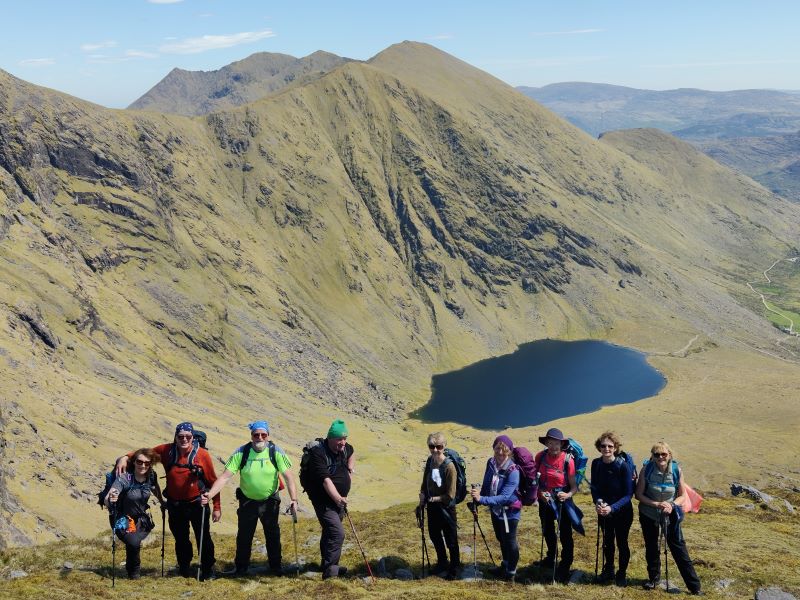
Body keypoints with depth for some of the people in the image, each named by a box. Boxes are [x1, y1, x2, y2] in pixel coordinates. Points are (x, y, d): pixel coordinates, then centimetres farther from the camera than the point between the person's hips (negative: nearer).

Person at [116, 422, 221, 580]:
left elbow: (213, 481, -8)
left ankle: (207, 569, 23)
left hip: (197, 504, -2)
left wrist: (217, 507, -7)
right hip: (175, 505, 2)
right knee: (180, 539, 16)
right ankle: (184, 566, 36)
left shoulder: (202, 454, -13)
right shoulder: (166, 451, -7)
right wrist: (125, 457, -18)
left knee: (203, 538, 5)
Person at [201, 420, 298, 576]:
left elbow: (288, 477, -16)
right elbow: (225, 476, -18)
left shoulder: (276, 452, -15)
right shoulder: (241, 452, -15)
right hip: (247, 502, 0)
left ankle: (275, 566, 33)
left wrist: (293, 499, -26)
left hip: (270, 501, 0)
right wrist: (210, 494, -31)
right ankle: (241, 568, 30)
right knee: (243, 536, 11)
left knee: (273, 535, 14)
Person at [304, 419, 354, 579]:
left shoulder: (344, 448, 0)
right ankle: (330, 569, -14)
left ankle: (328, 565, 32)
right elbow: (325, 479, -33)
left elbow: (351, 452, 28)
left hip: (339, 499, 8)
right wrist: (337, 498, -39)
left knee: (329, 532, 20)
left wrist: (350, 468, 17)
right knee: (337, 533, -18)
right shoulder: (318, 453, -25)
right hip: (323, 501, -8)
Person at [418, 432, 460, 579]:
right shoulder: (430, 461, -5)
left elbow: (450, 495, -22)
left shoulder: (449, 466, -24)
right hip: (432, 507, 7)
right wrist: (423, 496, -4)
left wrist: (432, 499, -16)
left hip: (446, 508, -7)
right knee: (434, 536, 22)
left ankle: (454, 568, 31)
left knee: (451, 540, 10)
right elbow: (425, 482, 11)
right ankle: (442, 563, 44)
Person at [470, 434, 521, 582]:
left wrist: (481, 499, -40)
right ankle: (505, 566, 47)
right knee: (501, 539, 25)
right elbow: (486, 485, 4)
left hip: (509, 512, -6)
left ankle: (511, 572, 32)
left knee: (509, 542, 11)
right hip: (495, 509, 6)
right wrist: (477, 498, -7)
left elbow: (504, 496, -33)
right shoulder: (491, 463, -10)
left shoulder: (513, 471, -28)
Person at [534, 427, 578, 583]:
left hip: (562, 501, -4)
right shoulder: (540, 457, -9)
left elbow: (574, 486, -15)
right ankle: (551, 558, 46)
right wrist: (540, 492, -14)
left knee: (565, 535, -3)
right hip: (545, 499, 4)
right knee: (547, 531, 23)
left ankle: (564, 568, 10)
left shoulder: (567, 460, -19)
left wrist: (568, 494, -34)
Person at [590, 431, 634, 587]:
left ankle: (622, 574, 31)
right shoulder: (596, 464, -11)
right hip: (603, 511, 4)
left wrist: (612, 508, -29)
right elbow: (594, 487, -2)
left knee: (622, 543, 11)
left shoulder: (623, 466, -22)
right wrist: (598, 502, -22)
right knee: (607, 541, 19)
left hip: (622, 512, -4)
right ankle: (608, 570, 39)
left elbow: (628, 494, -19)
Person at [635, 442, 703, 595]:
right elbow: (639, 494, -10)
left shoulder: (677, 471, -14)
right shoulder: (646, 470, -16)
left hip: (670, 515, 0)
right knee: (651, 547, 16)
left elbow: (682, 496, -3)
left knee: (679, 549, 1)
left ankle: (694, 586, 10)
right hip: (648, 515, 1)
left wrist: (671, 505, -22)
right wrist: (656, 504, -23)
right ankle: (654, 578, 37)